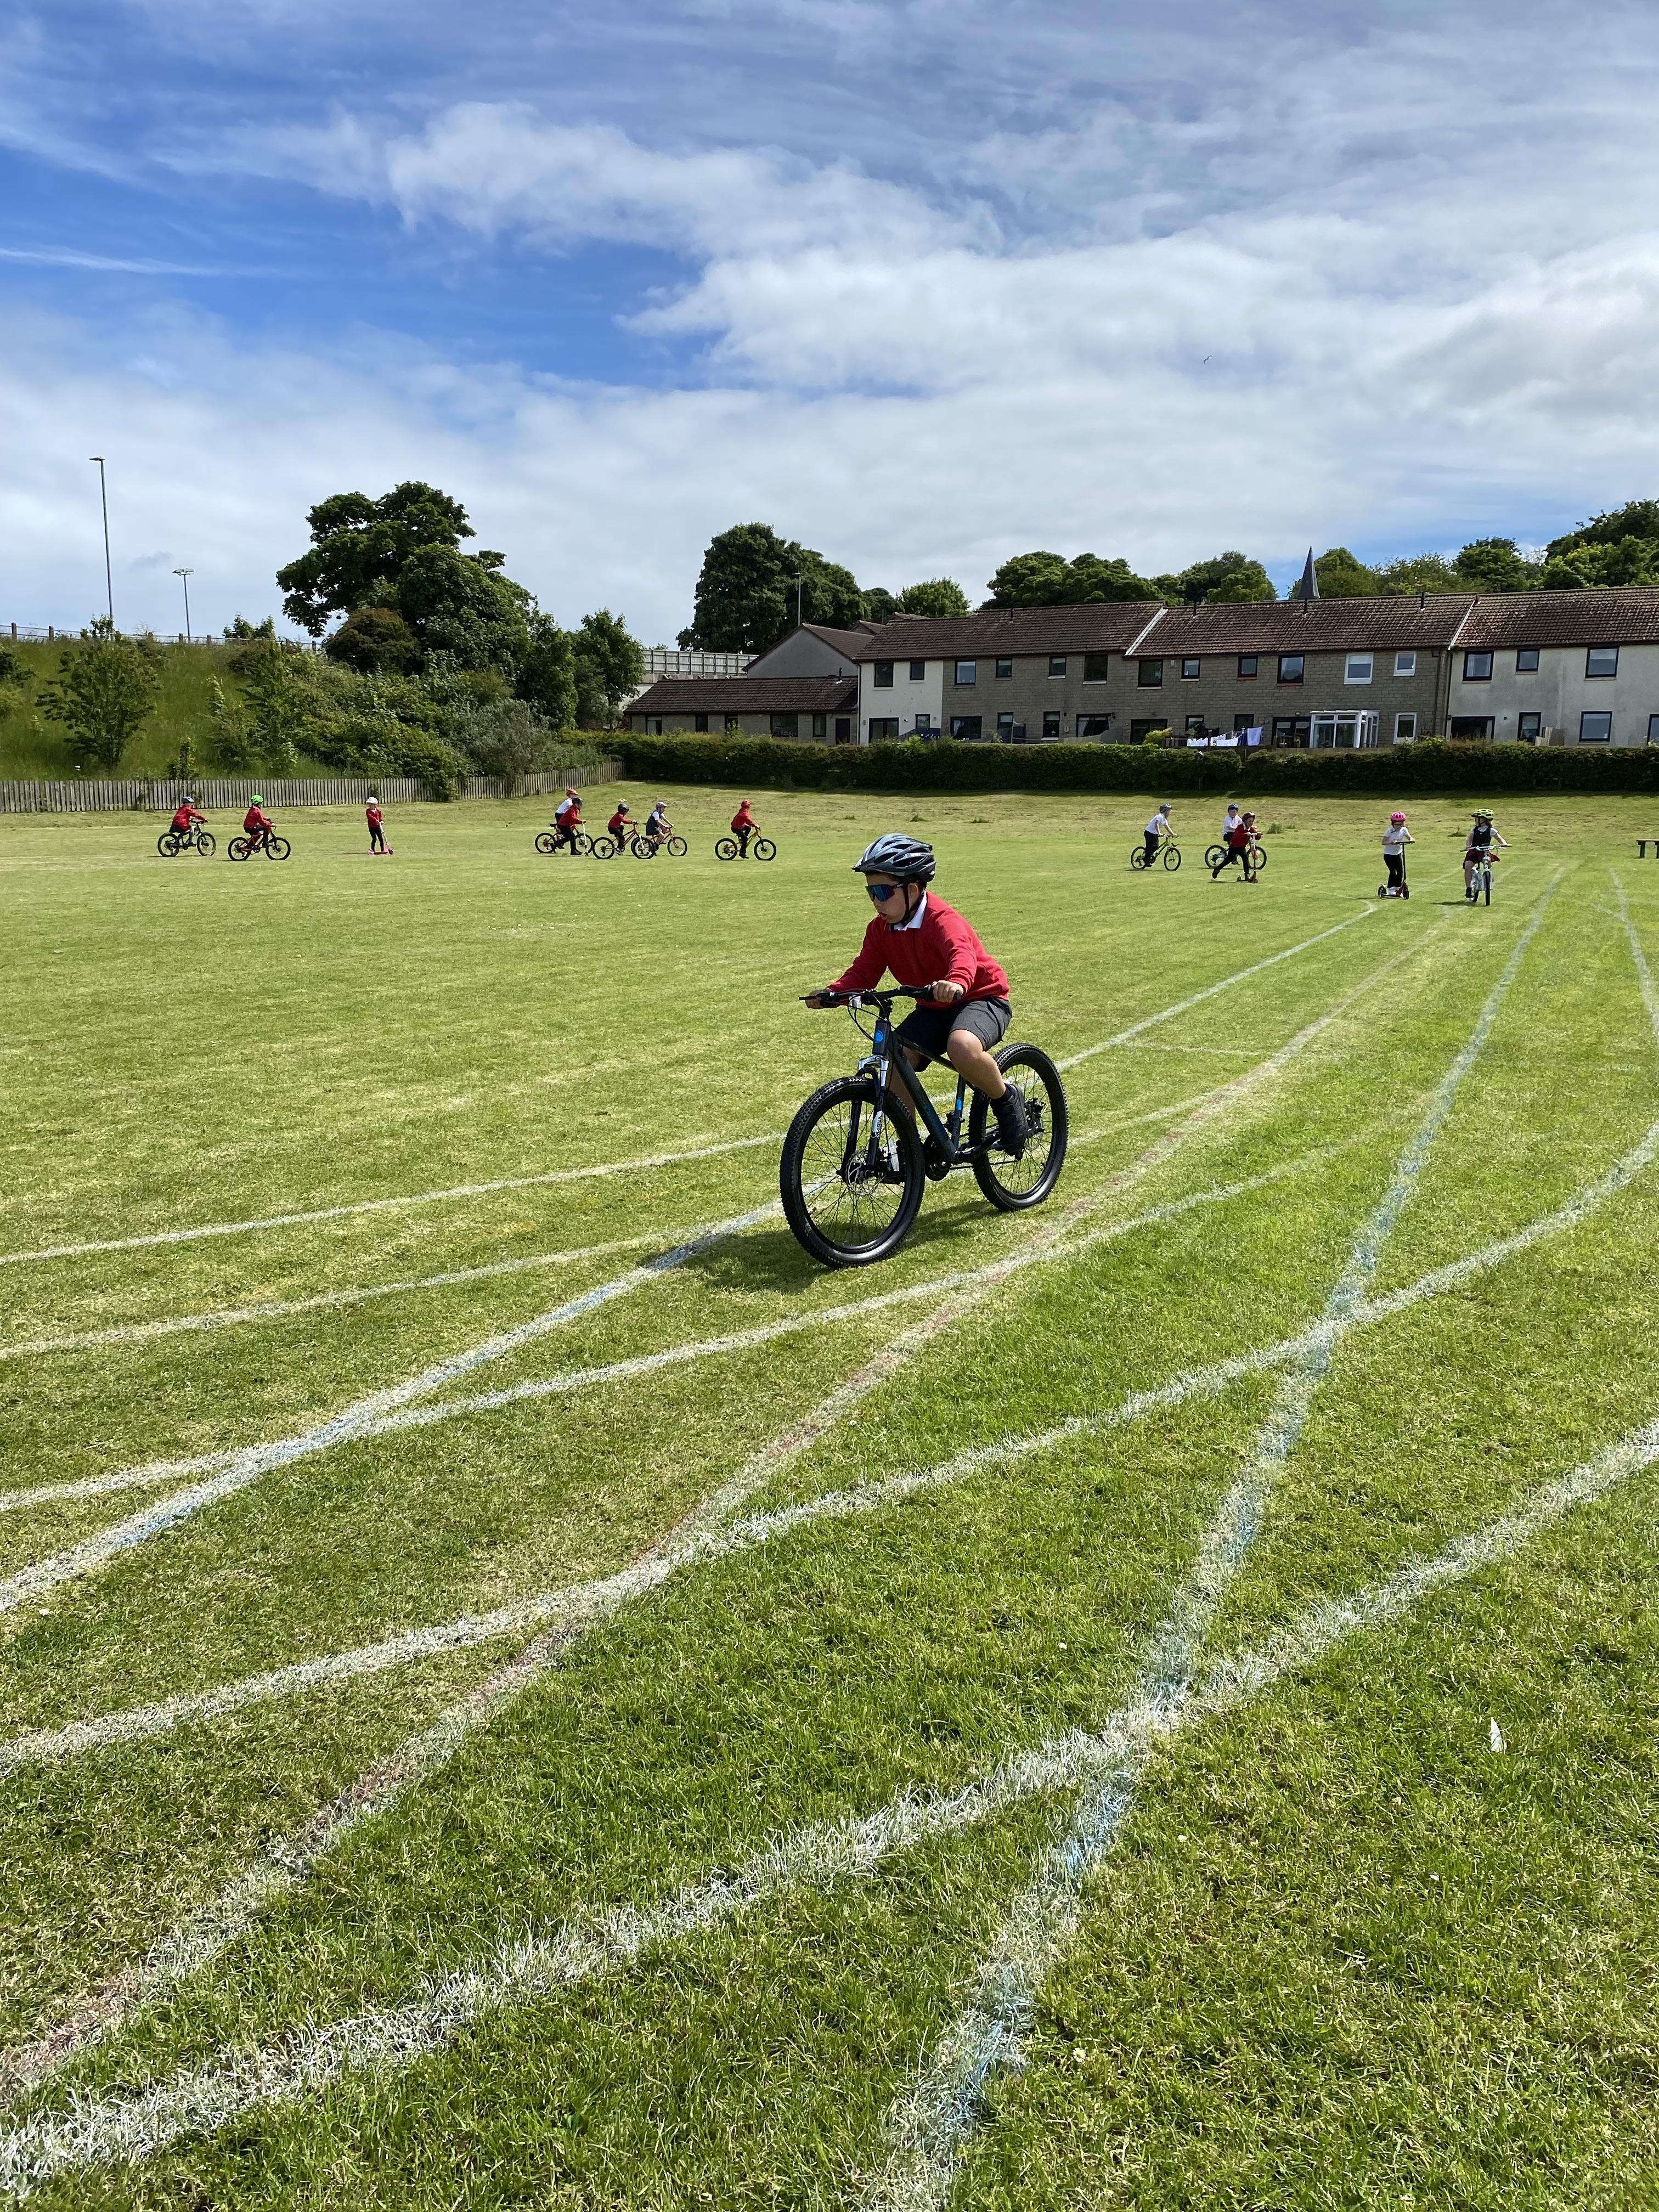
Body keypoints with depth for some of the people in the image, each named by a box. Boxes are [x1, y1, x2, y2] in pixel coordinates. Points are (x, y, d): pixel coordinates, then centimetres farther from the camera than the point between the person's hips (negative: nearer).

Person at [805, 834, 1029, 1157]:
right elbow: (863, 972, -3)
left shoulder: (942, 920, -25)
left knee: (962, 1047, -38)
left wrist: (956, 983, -68)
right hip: (934, 1008, 7)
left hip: (981, 998, -7)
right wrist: (831, 992, -22)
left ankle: (1006, 1100, -9)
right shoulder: (881, 928, -2)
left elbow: (962, 954, -45)